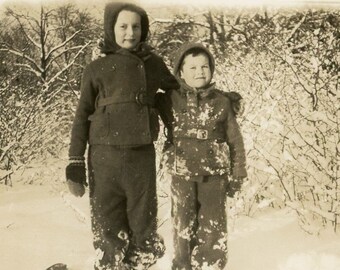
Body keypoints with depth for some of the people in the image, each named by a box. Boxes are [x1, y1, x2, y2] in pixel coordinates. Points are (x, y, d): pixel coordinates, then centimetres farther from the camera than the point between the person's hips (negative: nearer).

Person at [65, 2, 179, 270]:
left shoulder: (153, 63, 6)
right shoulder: (97, 69, 2)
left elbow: (179, 90, 23)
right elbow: (82, 116, 3)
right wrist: (76, 163, -2)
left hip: (142, 156, 1)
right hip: (105, 156, -1)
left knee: (144, 227, 7)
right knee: (107, 227, 2)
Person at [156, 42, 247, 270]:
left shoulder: (222, 102, -1)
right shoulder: (170, 101, -2)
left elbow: (235, 141, 4)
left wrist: (237, 175, 4)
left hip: (214, 174, 0)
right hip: (182, 175, 0)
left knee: (214, 230, 5)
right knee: (183, 227, 9)